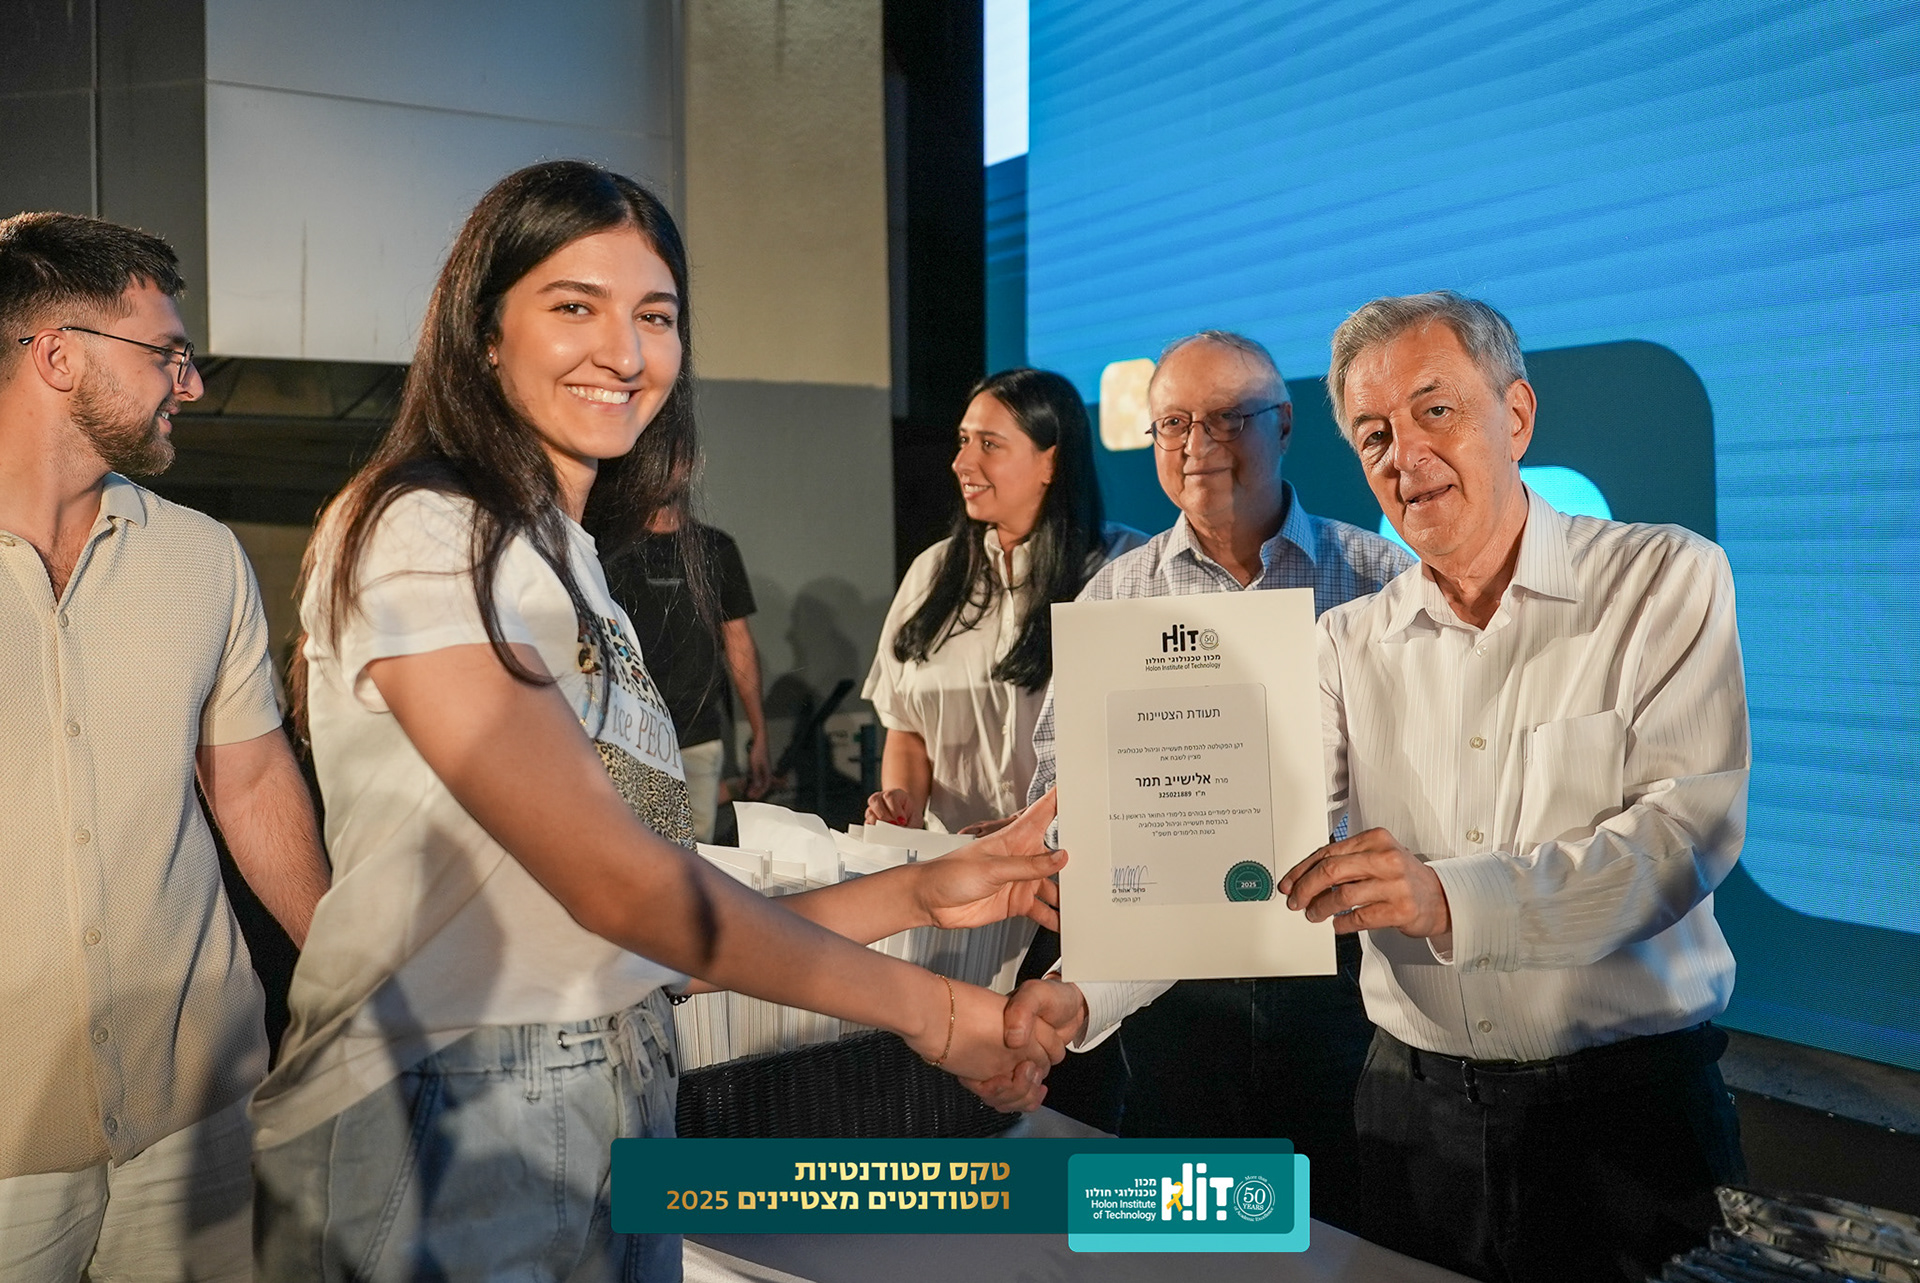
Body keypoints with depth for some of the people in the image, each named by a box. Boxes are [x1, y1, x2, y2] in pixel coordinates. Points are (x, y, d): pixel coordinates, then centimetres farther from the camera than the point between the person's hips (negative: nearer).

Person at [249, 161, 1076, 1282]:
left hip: (621, 1103, 8)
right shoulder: (420, 534, -14)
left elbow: (651, 908, 5)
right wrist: (925, 1009, -14)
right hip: (444, 1121, -7)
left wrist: (919, 893, -1)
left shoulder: (573, 561, 10)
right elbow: (614, 883, -21)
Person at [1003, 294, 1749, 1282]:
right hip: (1413, 1105, 3)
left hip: (1630, 1099, -2)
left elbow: (1691, 824, -17)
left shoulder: (1666, 580, -5)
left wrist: (1451, 898, -32)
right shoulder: (1350, 643, 5)